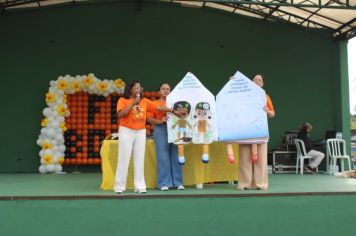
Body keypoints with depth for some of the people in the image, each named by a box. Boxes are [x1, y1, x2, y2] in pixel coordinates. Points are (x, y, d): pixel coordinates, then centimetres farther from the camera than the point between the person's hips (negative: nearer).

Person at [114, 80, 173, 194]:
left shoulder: (145, 101, 8)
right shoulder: (123, 100, -3)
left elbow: (158, 107, 9)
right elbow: (120, 115, -16)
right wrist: (132, 103, -17)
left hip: (141, 132, 4)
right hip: (126, 131, -4)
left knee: (139, 160, 3)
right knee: (124, 159, -2)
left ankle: (140, 186, 7)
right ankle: (119, 186, 5)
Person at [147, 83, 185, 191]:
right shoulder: (155, 103, 9)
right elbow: (149, 119, 1)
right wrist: (160, 121, -14)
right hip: (161, 130, -2)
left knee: (175, 157, 2)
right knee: (163, 157, -3)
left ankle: (178, 182, 9)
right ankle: (164, 183, 3)